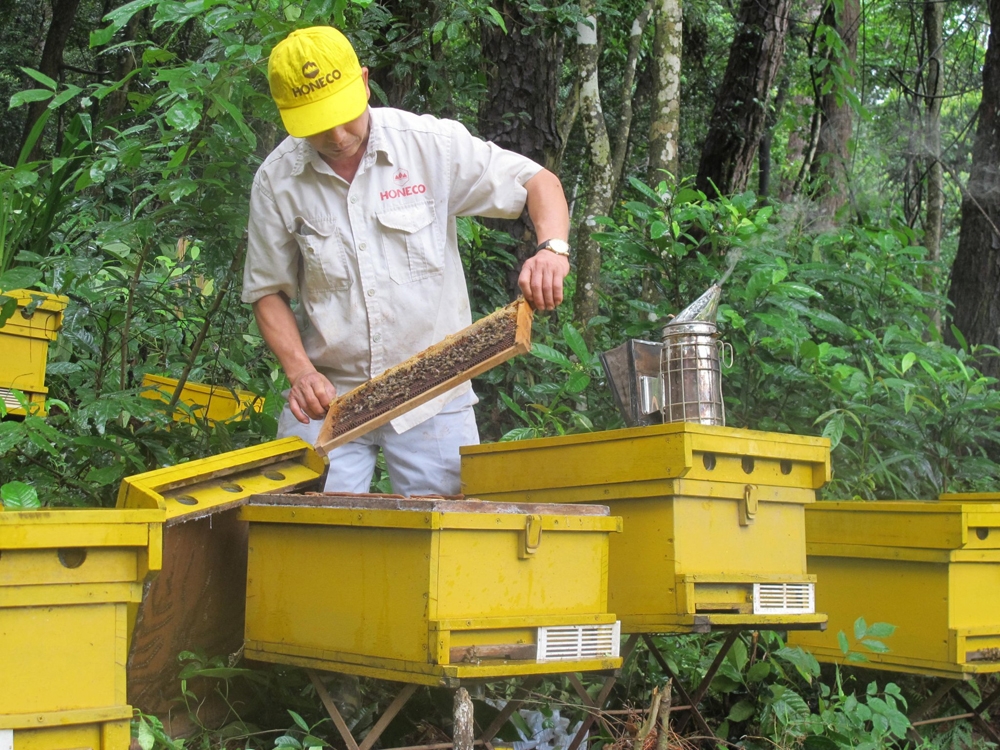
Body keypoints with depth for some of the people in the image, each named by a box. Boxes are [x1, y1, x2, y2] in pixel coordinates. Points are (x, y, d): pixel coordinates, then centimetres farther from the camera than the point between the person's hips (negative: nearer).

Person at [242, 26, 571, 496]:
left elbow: (538, 182, 0)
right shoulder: (277, 180, -1)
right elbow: (269, 292, 6)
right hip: (329, 396, 1)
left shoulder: (433, 144, -6)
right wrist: (300, 372, -10)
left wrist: (552, 247, -21)